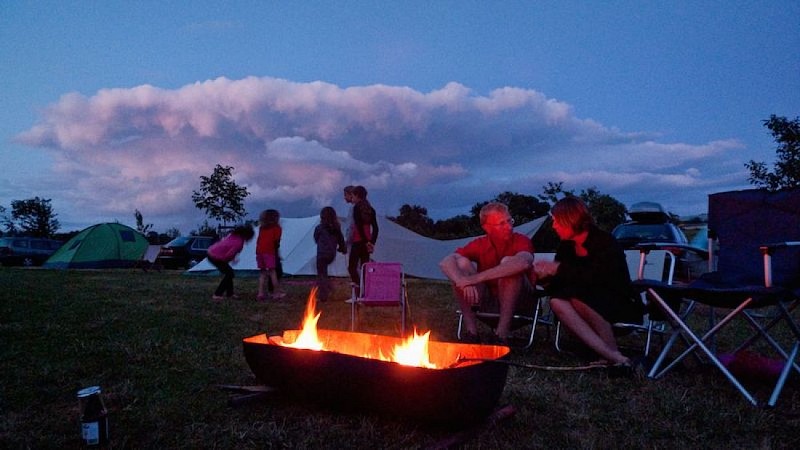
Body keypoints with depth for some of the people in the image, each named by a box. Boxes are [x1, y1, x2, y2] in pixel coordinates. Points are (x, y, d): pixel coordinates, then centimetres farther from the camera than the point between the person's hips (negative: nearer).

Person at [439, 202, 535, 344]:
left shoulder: (522, 241, -15)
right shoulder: (479, 244, -7)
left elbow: (523, 263, -41)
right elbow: (445, 263, -19)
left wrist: (477, 278, -44)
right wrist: (463, 282, -41)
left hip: (518, 300, -3)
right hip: (488, 300, 3)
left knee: (508, 262, -29)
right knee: (461, 263, -18)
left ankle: (502, 334, -27)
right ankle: (471, 331, -18)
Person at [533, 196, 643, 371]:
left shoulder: (605, 242, -15)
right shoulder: (566, 246, 3)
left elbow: (595, 277, -31)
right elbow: (558, 283, 0)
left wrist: (559, 269, -27)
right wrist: (545, 275, -22)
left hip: (622, 306, -6)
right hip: (590, 307, 6)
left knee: (577, 295, -34)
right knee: (557, 301, -26)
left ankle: (613, 352, -25)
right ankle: (613, 357, -35)